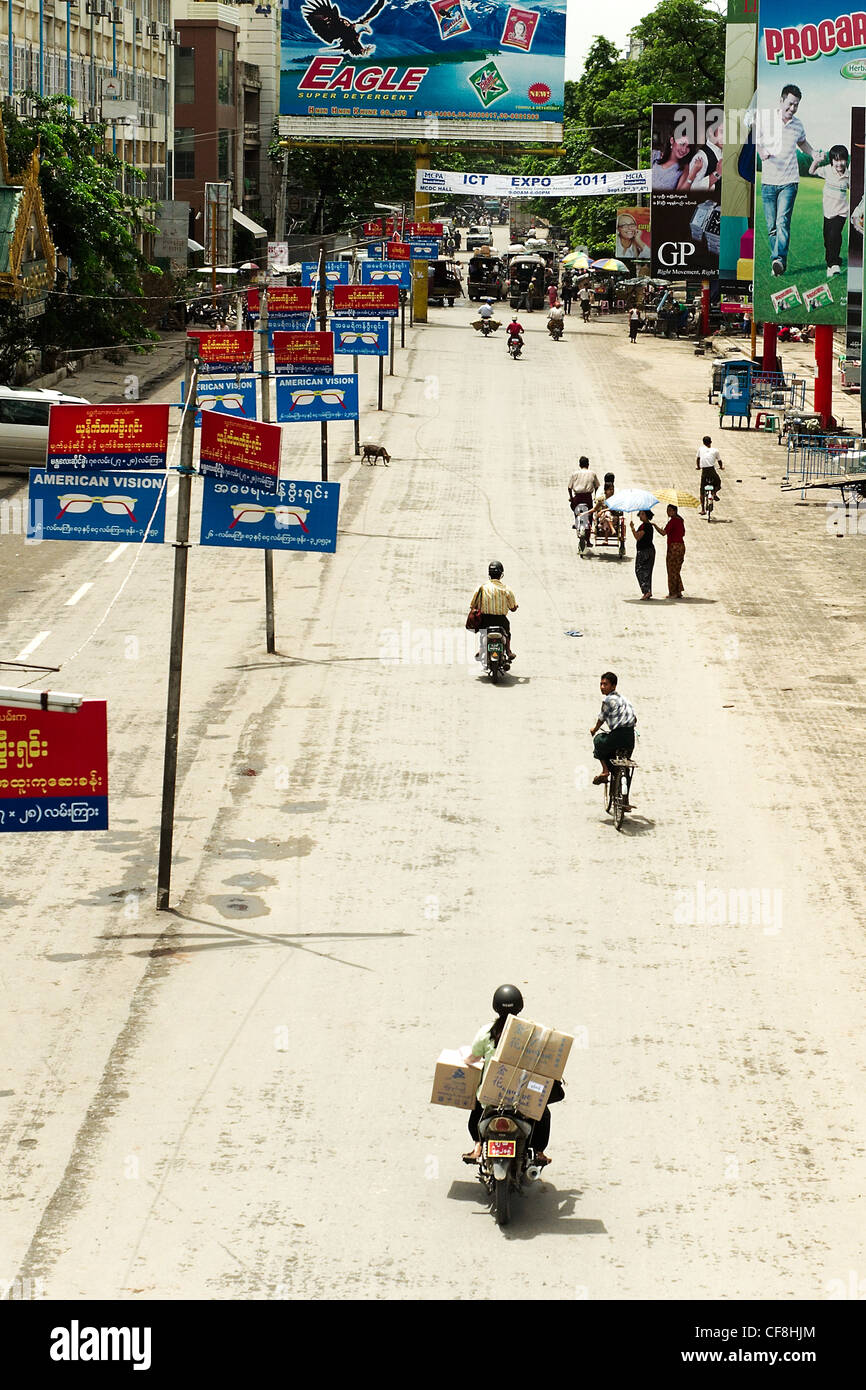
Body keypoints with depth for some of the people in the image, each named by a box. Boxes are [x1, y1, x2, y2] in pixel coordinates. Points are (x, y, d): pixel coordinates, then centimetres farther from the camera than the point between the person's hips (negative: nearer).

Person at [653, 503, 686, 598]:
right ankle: (678, 592, 16)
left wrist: (655, 525, -16)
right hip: (681, 546, 8)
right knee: (677, 571, 16)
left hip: (674, 546, -8)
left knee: (672, 570, -2)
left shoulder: (672, 521, -13)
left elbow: (663, 533, -22)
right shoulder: (680, 520, 12)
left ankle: (673, 593, -1)